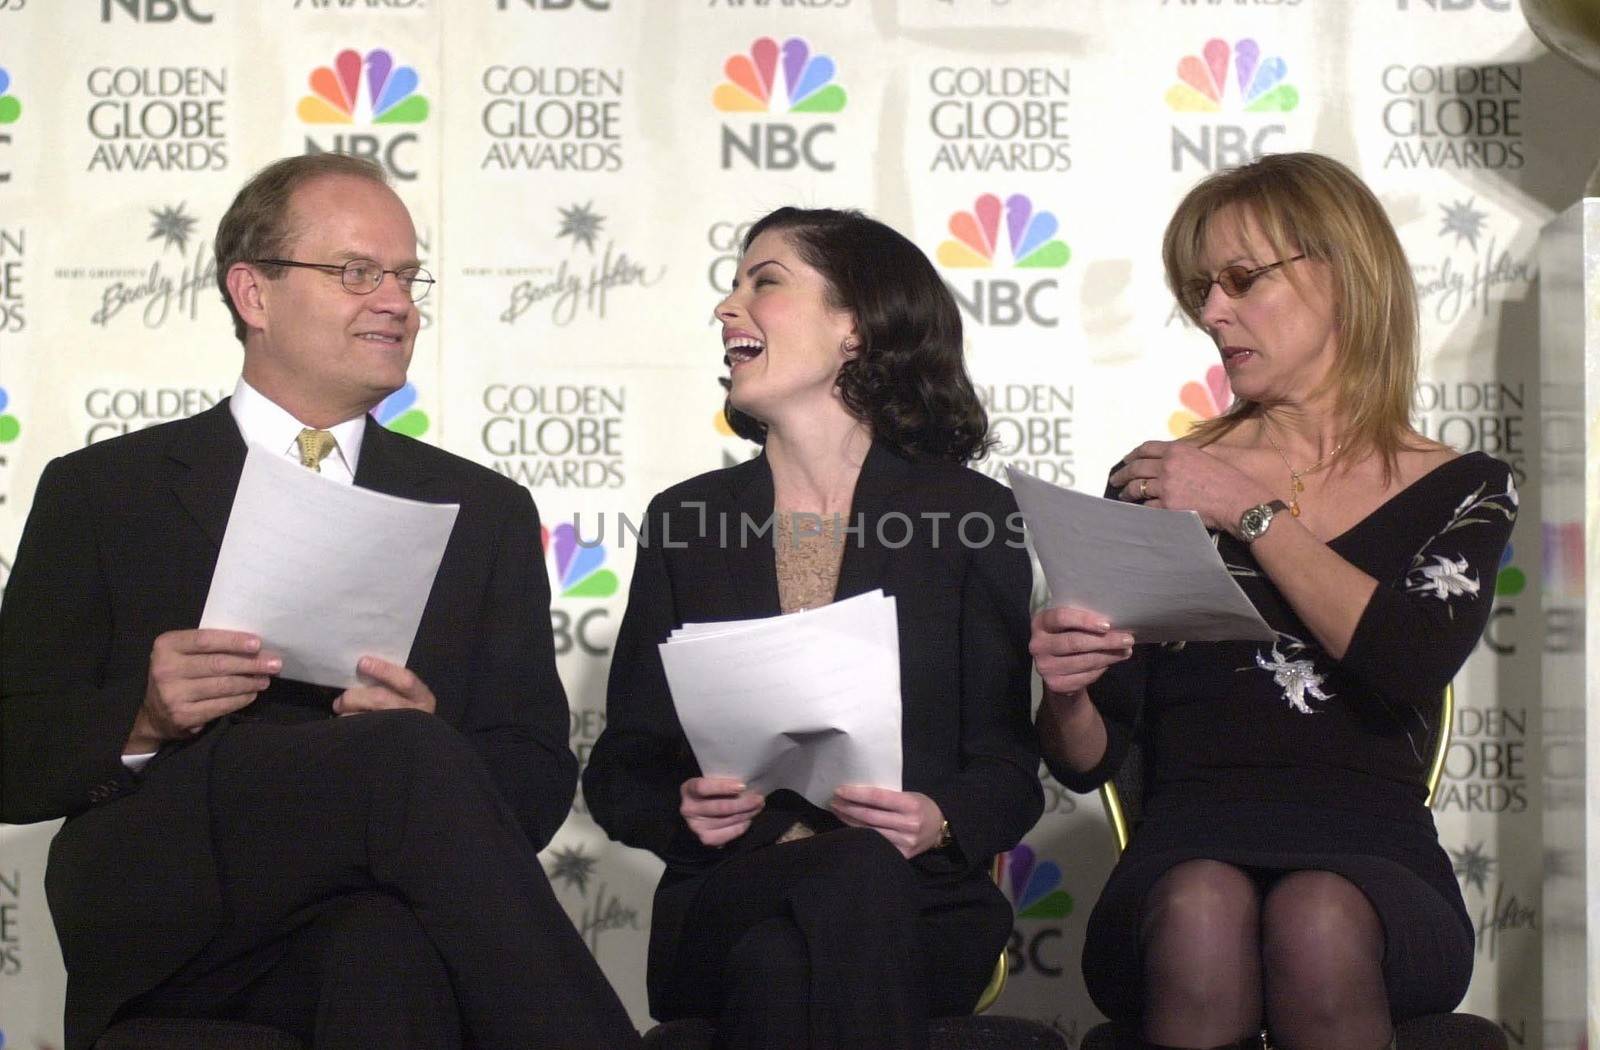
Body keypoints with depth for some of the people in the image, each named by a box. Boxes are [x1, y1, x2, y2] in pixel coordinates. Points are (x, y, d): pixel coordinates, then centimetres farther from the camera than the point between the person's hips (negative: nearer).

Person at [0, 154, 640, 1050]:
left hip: (379, 917, 1)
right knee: (405, 755, -31)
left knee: (389, 944, -39)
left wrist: (428, 734, -9)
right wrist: (144, 719, -11)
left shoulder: (485, 512, 19)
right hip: (159, 933, 0)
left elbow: (538, 784, 13)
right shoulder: (98, 494, 14)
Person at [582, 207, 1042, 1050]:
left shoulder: (971, 514, 6)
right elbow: (621, 769, 12)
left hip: (917, 902, -1)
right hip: (723, 904, 1)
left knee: (783, 962, -36)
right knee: (855, 875, -35)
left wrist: (942, 822, -18)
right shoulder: (686, 520, 13)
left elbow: (1007, 765, 4)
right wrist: (682, 807, -11)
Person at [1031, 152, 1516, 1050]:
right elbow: (1088, 762, 11)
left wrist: (1252, 512, -3)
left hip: (1374, 859, 0)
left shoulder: (1463, 492, 13)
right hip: (1188, 853, 1)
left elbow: (1412, 667, -10)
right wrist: (1066, 692, -12)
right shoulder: (1157, 484, 14)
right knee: (1201, 911, -35)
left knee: (1317, 919, -36)